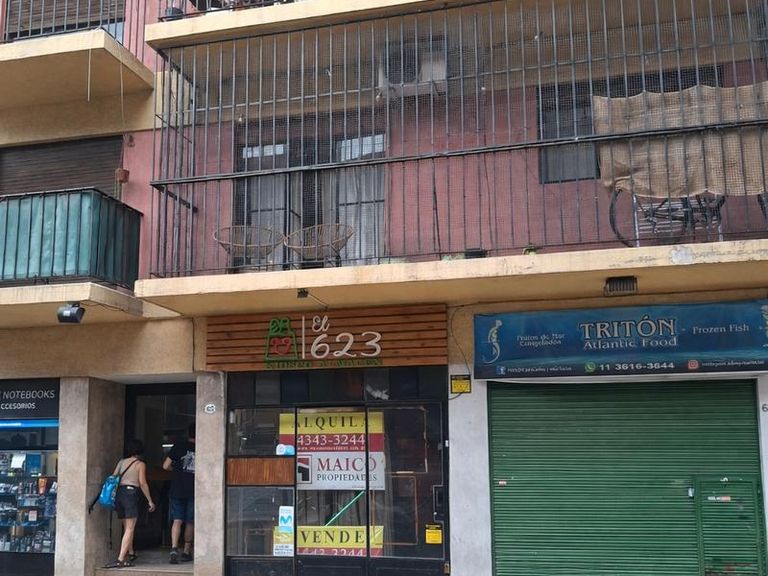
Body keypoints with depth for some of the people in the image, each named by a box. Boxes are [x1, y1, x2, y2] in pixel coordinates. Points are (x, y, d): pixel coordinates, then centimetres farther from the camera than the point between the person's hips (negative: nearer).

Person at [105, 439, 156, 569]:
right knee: (130, 529, -4)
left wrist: (113, 497, 17)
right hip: (131, 493, -5)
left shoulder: (122, 462, 15)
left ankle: (131, 554, 29)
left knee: (126, 527, 18)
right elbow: (142, 483, -4)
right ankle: (120, 560, -13)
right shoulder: (140, 464, 2)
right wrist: (150, 501, 0)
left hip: (118, 493, 5)